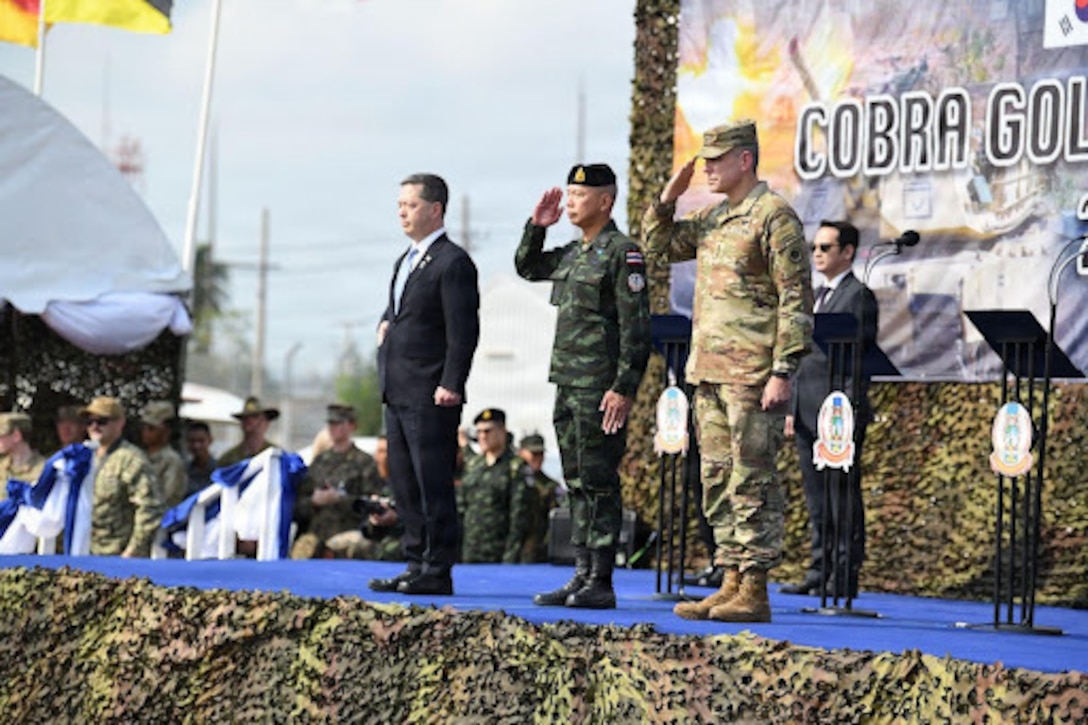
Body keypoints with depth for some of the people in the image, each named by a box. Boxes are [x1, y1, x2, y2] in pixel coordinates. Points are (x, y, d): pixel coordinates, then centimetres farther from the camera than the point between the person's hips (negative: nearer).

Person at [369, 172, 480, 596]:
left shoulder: (453, 263, -9)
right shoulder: (406, 262, 19)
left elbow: (463, 332, -14)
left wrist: (451, 385, -19)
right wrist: (385, 325, 10)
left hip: (431, 396, -10)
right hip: (398, 393, 10)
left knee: (433, 485, -6)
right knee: (405, 484, 12)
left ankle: (437, 572, -3)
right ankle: (416, 565, 18)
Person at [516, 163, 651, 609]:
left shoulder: (623, 253, -11)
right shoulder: (573, 253, 14)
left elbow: (636, 329, -15)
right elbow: (526, 267, 31)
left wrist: (624, 389, -20)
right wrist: (537, 227, 14)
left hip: (602, 391, -9)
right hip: (569, 386, 9)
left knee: (599, 484, -6)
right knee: (577, 484, 11)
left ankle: (601, 583, -3)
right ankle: (582, 575, 16)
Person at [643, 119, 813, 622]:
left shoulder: (774, 217, -9)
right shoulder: (713, 218, 16)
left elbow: (797, 299, -13)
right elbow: (659, 244, 29)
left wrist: (783, 372, -18)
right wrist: (667, 199, 11)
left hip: (752, 376, -9)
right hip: (709, 372, 9)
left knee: (752, 482, -6)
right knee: (718, 481, 11)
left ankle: (754, 591, -4)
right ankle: (731, 584, 16)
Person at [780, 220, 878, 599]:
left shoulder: (859, 296, -5)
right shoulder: (818, 296, 20)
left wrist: (847, 414, -18)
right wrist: (793, 408, 16)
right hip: (808, 413, 9)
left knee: (843, 496, -5)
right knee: (817, 499, 10)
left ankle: (845, 577, -4)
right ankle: (819, 572, 14)